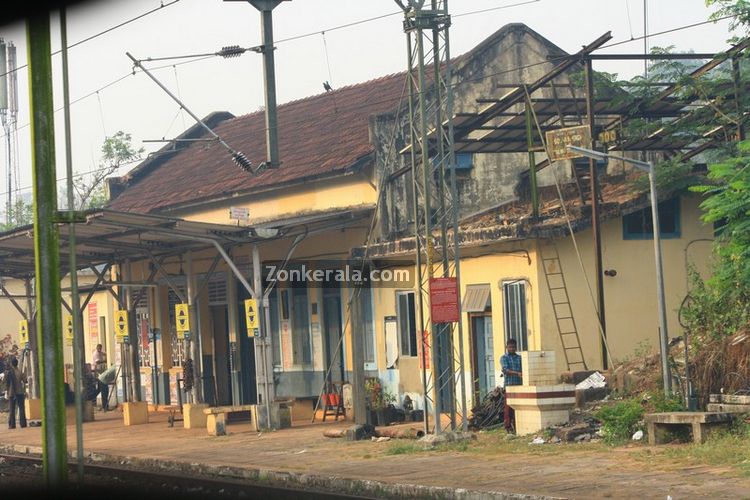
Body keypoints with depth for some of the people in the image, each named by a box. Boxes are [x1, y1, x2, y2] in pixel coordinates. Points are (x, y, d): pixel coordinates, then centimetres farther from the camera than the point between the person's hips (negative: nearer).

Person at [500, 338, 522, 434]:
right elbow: (505, 370, -12)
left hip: (519, 385, 4)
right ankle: (508, 426, -2)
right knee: (509, 407, -5)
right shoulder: (504, 358, 3)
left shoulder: (519, 358, 15)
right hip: (509, 384, -4)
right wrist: (517, 373, -27)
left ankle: (516, 426, 10)